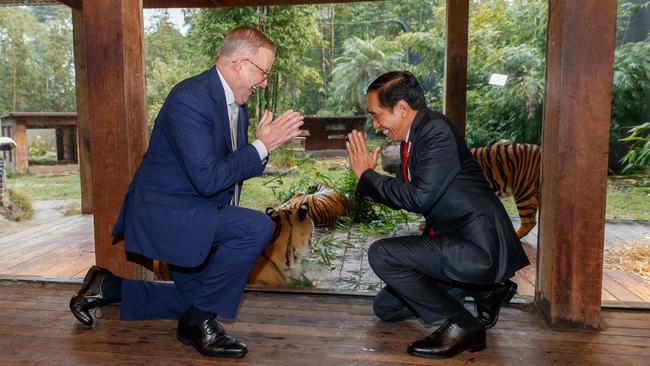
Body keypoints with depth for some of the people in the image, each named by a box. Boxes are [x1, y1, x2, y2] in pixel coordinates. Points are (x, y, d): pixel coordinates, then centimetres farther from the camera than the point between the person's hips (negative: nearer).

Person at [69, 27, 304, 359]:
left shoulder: (237, 105, 6)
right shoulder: (189, 99, -24)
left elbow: (237, 167, 12)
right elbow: (208, 179, -29)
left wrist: (265, 142, -3)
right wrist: (262, 146, -24)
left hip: (193, 215, 10)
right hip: (165, 211, -10)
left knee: (194, 299, 19)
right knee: (257, 227, -28)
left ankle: (108, 287, 29)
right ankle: (199, 320, -10)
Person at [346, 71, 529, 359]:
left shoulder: (436, 129, -18)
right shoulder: (412, 137, 10)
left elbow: (419, 197, -27)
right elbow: (404, 196, 18)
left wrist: (367, 175, -16)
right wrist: (367, 174, 6)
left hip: (478, 248, -10)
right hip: (453, 240, 10)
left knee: (382, 254, -23)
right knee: (385, 308, 14)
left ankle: (460, 325, -7)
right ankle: (484, 290, 17)